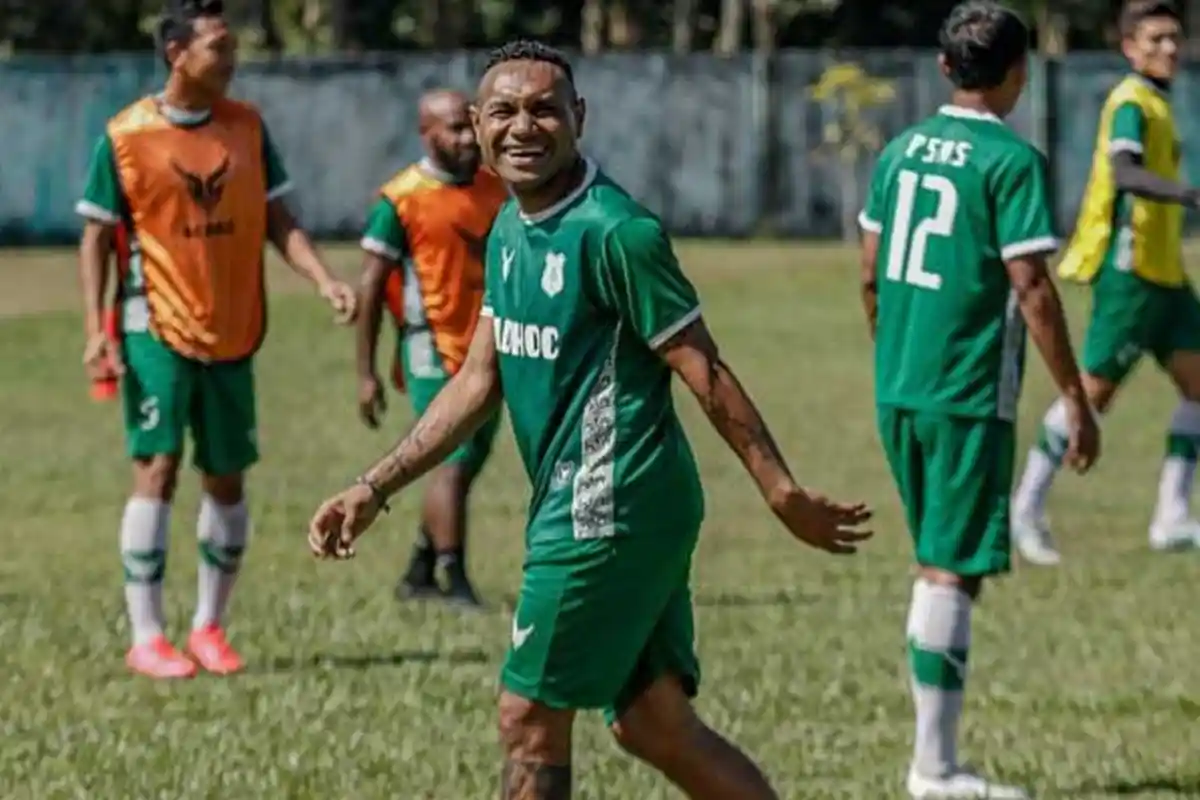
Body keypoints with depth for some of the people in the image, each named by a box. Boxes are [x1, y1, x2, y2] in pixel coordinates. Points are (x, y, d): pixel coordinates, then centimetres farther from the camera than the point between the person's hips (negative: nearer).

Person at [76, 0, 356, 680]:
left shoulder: (247, 127, 5)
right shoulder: (125, 137, -6)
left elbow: (279, 222, 8)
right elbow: (97, 238, -1)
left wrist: (324, 280, -8)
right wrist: (97, 329, -10)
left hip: (233, 334, 4)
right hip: (158, 327, -4)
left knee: (227, 479, 8)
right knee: (158, 467, -12)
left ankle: (210, 626, 22)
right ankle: (147, 637, -7)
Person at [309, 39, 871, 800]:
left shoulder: (615, 233, -17)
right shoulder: (510, 229, 10)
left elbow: (707, 375, -16)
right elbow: (479, 381, 17)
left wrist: (784, 495, -15)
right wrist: (375, 488, 14)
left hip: (608, 515, -9)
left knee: (530, 722, -2)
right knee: (656, 725, 11)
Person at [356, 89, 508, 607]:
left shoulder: (494, 191, 10)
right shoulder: (400, 200, -8)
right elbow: (372, 287, -7)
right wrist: (365, 373, -10)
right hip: (433, 352, -7)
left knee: (468, 464, 11)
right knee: (453, 461, -13)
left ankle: (418, 574, 24)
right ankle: (455, 583, -10)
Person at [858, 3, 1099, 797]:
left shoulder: (901, 151, 9)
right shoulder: (1012, 161, -12)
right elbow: (1029, 286, -15)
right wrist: (1076, 398, -10)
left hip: (898, 392, 7)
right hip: (970, 398, -7)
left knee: (937, 563, 17)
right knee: (953, 572, -3)